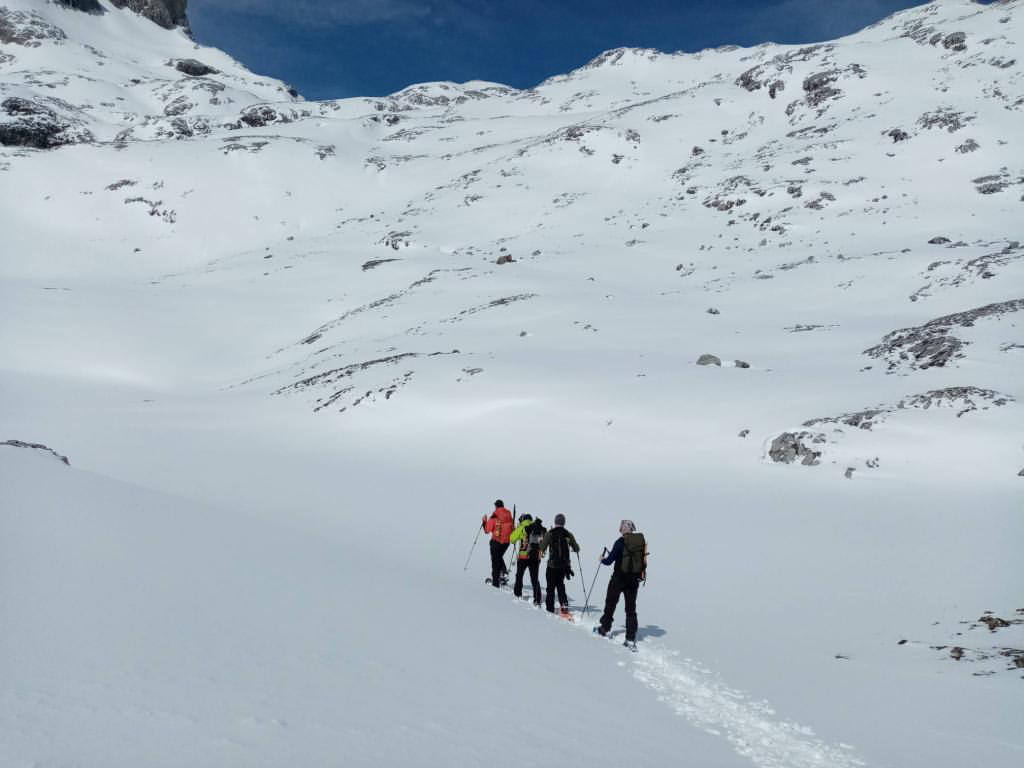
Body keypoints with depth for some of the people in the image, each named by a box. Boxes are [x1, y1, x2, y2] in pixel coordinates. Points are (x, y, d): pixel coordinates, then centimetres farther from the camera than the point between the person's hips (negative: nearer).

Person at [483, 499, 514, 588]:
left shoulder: (494, 516, -10)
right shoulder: (509, 516, 3)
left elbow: (487, 530, -5)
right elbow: (513, 530, 7)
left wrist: (484, 521, 9)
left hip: (496, 541, -4)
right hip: (506, 542, 4)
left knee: (495, 561, 4)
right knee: (499, 557, 26)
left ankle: (495, 582, 3)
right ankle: (504, 571, 6)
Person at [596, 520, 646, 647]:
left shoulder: (620, 542, -15)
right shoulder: (641, 540, -2)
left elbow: (609, 560, -12)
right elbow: (644, 561, 5)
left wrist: (602, 560, 8)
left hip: (619, 577, -4)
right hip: (634, 579, 4)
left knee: (610, 603, 16)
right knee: (631, 608, 10)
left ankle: (605, 628, 28)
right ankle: (631, 638, 7)